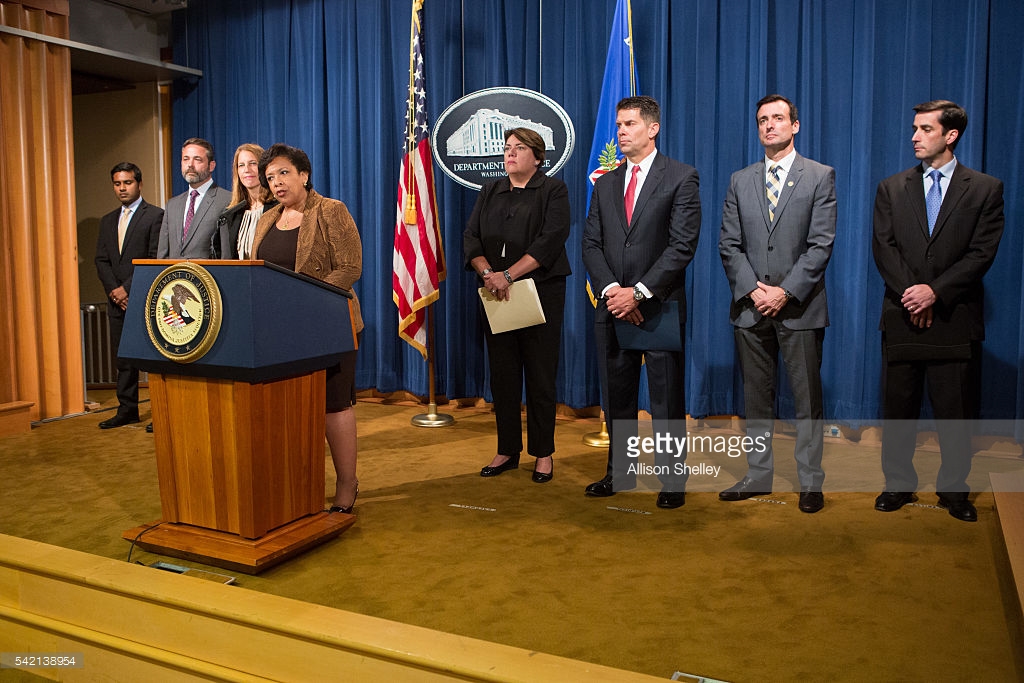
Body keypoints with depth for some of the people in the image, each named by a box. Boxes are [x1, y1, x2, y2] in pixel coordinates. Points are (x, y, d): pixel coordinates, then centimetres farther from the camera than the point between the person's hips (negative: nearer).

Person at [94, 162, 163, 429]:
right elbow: (101, 260, 13)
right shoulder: (107, 221, 18)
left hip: (145, 299, -6)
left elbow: (155, 258, -10)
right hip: (118, 301, 6)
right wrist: (114, 290, -3)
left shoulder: (155, 215, -2)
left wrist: (128, 289, -12)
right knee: (123, 357, 9)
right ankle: (127, 409, 16)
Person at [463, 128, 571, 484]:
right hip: (496, 296, 4)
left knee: (540, 375, 0)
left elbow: (551, 240, -13)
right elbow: (471, 237, 5)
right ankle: (507, 451, 18)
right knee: (502, 374, 7)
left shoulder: (553, 191, 1)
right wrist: (488, 273, -14)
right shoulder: (489, 193, 15)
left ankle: (543, 453, 11)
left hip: (541, 293, -4)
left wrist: (508, 274, -19)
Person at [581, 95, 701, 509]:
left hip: (660, 307, -5)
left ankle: (673, 480, 16)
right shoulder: (605, 184, 14)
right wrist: (611, 290, -10)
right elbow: (591, 244, 7)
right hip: (612, 308, 5)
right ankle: (619, 472, 26)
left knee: (666, 398, 3)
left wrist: (638, 292, -16)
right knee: (617, 396, 12)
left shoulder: (681, 178, -2)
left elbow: (682, 245, -11)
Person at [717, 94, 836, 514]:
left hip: (799, 307, -3)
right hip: (750, 307, 3)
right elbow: (729, 244, 5)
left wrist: (786, 291, -14)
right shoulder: (740, 181, 11)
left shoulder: (820, 177, 2)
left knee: (808, 399, 3)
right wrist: (752, 290, -8)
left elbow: (821, 244, -6)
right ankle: (758, 476, 21)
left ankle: (810, 483, 14)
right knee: (756, 398, 10)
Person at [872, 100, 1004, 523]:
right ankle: (898, 484, 20)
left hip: (956, 317, -1)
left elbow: (982, 253, -5)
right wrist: (910, 293, -13)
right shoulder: (891, 188, 9)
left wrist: (936, 291, -16)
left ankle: (953, 489, 19)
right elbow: (884, 248, 0)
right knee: (898, 407, 8)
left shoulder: (985, 189, 4)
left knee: (955, 411, 5)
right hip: (902, 316, 2)